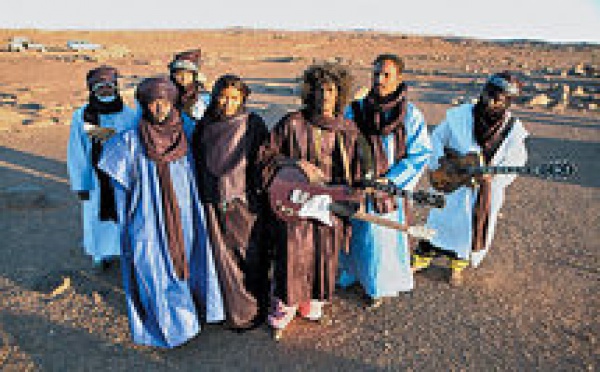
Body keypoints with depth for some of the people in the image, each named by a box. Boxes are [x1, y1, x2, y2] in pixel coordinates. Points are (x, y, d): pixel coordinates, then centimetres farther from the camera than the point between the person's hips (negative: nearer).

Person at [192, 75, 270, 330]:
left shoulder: (253, 124, -4)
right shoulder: (205, 126, 7)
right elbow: (198, 162, 15)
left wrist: (259, 193, -8)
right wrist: (202, 197, 14)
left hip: (246, 200, -3)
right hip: (215, 203, 3)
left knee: (250, 256, 5)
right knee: (224, 258, 8)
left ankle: (254, 310, 22)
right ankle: (233, 310, 24)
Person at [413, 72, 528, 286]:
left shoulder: (513, 130, -10)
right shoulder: (460, 115, -10)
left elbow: (513, 164, -7)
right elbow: (437, 138, 1)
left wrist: (492, 178, -25)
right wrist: (438, 164, -13)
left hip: (484, 192, 0)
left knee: (475, 227, 13)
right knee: (440, 220, 13)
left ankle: (458, 265, 38)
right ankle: (422, 258, 33)